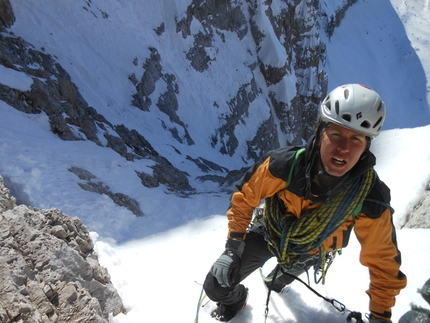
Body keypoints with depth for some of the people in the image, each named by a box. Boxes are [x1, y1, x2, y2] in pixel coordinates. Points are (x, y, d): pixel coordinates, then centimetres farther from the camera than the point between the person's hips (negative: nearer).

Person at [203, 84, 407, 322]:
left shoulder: (371, 198, -35)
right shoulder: (284, 164, -37)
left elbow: (382, 260, -20)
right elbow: (244, 197, -19)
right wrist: (233, 247, -19)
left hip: (307, 255, 2)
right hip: (267, 233, -1)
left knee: (291, 268, 35)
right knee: (215, 286, -7)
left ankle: (280, 277, 75)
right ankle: (235, 299, 32)